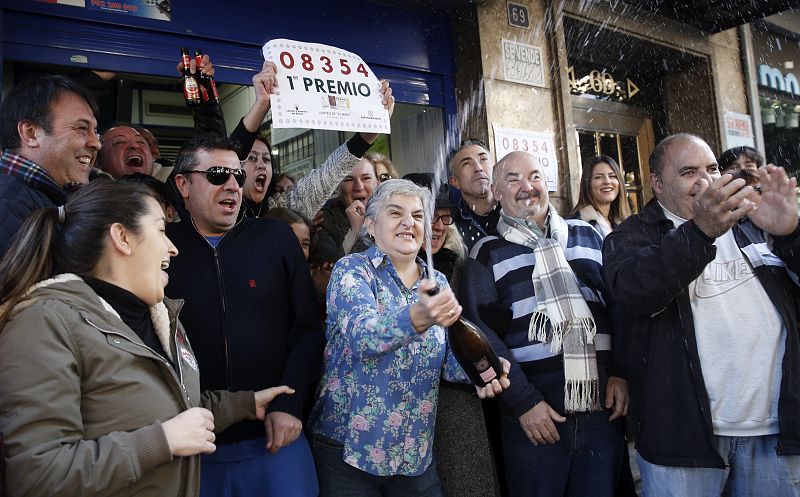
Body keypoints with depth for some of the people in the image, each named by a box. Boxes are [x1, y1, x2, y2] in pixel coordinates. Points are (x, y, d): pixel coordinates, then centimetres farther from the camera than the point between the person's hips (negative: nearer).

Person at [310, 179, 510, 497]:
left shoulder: (437, 282, 6)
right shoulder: (351, 270, -9)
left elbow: (447, 354, 4)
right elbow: (361, 334, -27)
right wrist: (417, 318, -46)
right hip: (349, 446, -4)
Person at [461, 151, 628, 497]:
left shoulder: (587, 237, 12)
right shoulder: (487, 254, 2)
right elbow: (482, 333, -4)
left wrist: (621, 373, 1)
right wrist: (523, 401, -10)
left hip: (603, 408, 3)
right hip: (534, 416, -3)